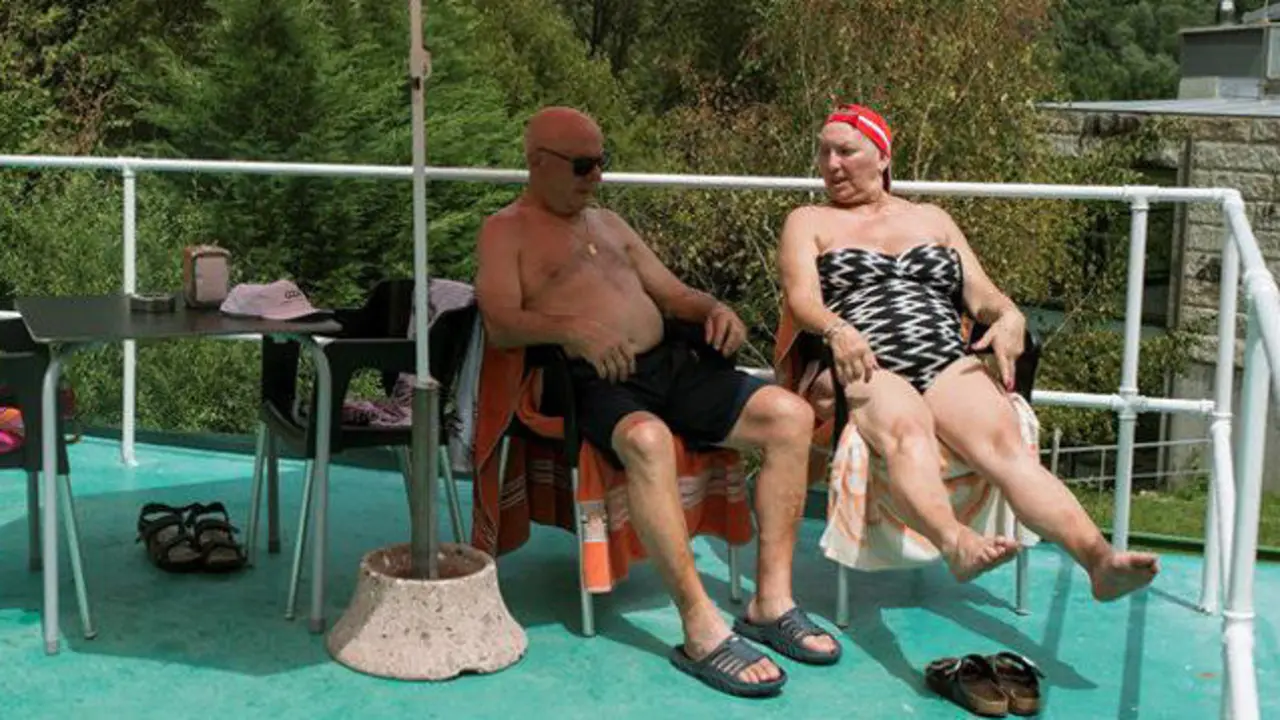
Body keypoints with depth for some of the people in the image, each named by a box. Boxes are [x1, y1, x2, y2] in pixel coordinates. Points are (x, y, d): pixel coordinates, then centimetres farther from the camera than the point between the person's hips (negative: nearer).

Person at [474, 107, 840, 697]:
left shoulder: (608, 223, 28)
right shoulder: (506, 232, 7)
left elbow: (672, 293, 27)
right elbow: (500, 323, -10)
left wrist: (713, 309, 4)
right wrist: (571, 328, -27)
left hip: (671, 363, 7)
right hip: (597, 381, -7)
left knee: (790, 415, -12)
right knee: (646, 439, -41)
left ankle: (771, 601, -10)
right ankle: (701, 631, -35)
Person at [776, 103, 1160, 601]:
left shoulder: (932, 218, 29)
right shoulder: (809, 222, 20)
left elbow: (981, 293, 20)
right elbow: (802, 299, 2)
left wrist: (1008, 317, -5)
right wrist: (837, 330, -21)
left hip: (949, 364, 3)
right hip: (863, 369, -2)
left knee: (1003, 440, -29)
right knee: (906, 429, -39)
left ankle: (1098, 557, -50)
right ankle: (955, 542, -65)